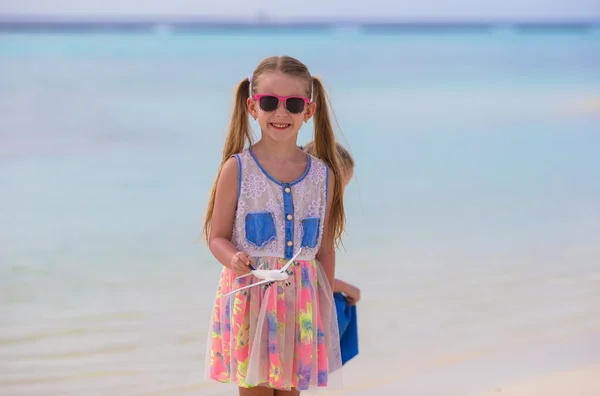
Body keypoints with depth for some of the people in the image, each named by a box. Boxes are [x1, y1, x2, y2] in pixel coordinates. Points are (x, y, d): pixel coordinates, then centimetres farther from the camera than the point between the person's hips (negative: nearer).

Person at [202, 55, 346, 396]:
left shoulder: (323, 175, 3)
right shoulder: (237, 168, -6)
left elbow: (326, 249, 10)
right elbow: (217, 237, -2)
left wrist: (327, 307, 10)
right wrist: (235, 260, -23)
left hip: (302, 299, 3)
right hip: (249, 297, -3)